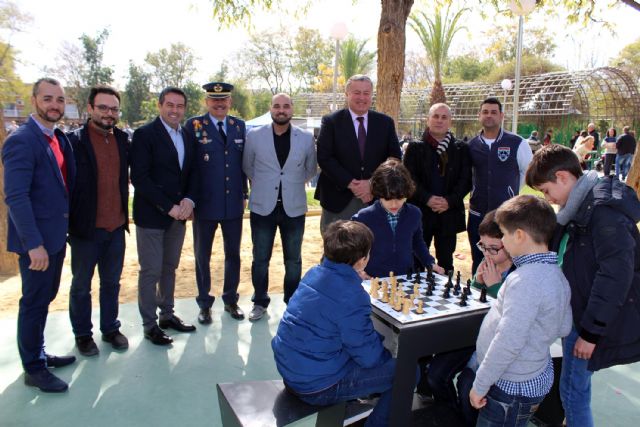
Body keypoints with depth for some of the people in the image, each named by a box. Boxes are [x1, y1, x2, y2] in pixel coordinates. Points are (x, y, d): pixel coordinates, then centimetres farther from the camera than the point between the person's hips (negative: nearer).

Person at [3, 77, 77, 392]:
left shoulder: (59, 139, 9)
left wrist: (63, 229, 8)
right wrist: (34, 244, -24)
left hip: (56, 235, 8)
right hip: (36, 240, -8)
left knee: (45, 298, 19)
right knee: (34, 302, 5)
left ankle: (39, 354, 36)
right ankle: (33, 369, 21)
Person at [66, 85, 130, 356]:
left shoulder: (123, 139, 3)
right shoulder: (74, 140, -11)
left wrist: (125, 215, 8)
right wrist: (66, 223, -11)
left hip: (116, 227, 4)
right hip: (85, 228, -4)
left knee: (112, 282, 17)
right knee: (81, 285, 13)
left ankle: (110, 329, 33)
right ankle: (82, 334, 30)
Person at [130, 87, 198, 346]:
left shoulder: (187, 136, 9)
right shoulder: (144, 134, -9)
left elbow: (192, 172, 11)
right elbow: (139, 178, -16)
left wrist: (189, 200, -7)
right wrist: (169, 207, -18)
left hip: (179, 213, 6)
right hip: (151, 215, -6)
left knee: (170, 268, 15)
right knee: (151, 271, 2)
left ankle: (167, 315, 29)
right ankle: (150, 324, 16)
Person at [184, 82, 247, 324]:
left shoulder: (239, 126, 7)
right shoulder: (194, 126, -5)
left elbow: (243, 162, 10)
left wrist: (244, 194, 7)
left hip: (234, 204, 3)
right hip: (205, 204, -3)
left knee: (233, 254, 13)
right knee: (202, 256, 10)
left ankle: (230, 299, 30)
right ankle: (205, 303, 26)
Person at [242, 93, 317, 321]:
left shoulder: (306, 138, -1)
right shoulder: (254, 135, -2)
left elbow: (311, 169, 13)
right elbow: (247, 167, 12)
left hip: (294, 207, 0)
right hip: (262, 207, 0)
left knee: (293, 259, 11)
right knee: (260, 259, 9)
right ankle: (260, 302, 27)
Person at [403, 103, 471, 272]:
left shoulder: (461, 149, 8)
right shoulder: (415, 148, 4)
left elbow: (466, 180, 2)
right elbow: (409, 178, -4)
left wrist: (450, 201, -12)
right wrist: (427, 198, -16)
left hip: (449, 212, 1)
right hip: (420, 212, -1)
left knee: (446, 261, 10)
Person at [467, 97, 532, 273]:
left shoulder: (517, 143, -4)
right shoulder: (471, 145, 4)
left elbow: (529, 171, 7)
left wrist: (511, 191, 10)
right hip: (477, 214, 3)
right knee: (478, 262, 13)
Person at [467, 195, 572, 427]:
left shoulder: (525, 280, -27)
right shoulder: (556, 273, 3)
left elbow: (509, 341, -29)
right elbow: (563, 328, 12)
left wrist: (480, 384, -21)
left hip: (512, 388, -9)